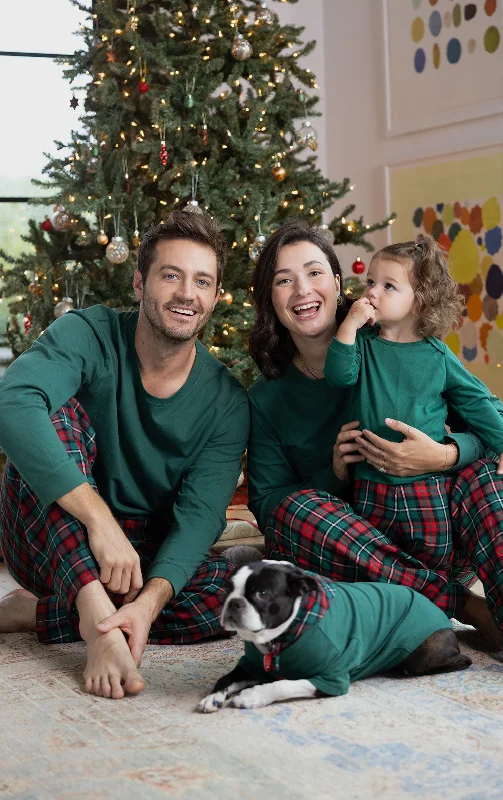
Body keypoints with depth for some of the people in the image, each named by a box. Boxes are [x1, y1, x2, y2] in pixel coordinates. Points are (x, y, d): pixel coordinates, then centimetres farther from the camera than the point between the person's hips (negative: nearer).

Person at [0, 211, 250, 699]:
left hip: (147, 555, 3)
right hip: (53, 544, -2)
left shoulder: (226, 401, -7)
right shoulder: (90, 335, -15)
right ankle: (96, 613, -39)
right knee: (57, 414, -27)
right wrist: (100, 519, -44)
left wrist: (151, 600, -37)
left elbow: (200, 513, -17)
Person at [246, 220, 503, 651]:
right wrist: (334, 474, -17)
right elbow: (265, 503, 0)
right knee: (297, 508, -30)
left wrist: (445, 456, -27)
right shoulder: (266, 399, 4)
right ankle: (467, 606, -29)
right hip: (346, 558, 1)